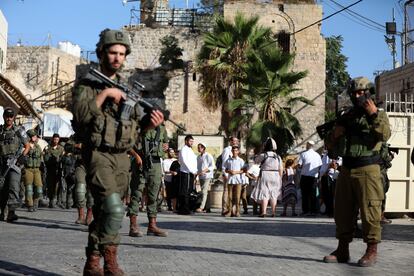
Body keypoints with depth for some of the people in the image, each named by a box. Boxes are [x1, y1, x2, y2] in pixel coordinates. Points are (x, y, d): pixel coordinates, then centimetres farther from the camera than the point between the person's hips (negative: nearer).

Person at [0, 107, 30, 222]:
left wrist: (22, 156, -7)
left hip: (14, 163, -3)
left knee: (14, 188, -15)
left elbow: (27, 146, 9)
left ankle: (11, 212, -20)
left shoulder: (19, 131, 5)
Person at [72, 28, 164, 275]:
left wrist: (150, 124, -4)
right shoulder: (87, 84, 0)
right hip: (98, 155, -5)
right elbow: (80, 114, -16)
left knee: (105, 211, 8)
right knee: (114, 207, -21)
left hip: (122, 157, 6)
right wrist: (105, 93, -19)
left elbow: (135, 124, 17)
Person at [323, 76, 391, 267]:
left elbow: (384, 135, -17)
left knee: (369, 211, -5)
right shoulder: (346, 117, 17)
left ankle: (371, 251, 3)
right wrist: (334, 135, 1)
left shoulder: (378, 114, 4)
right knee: (342, 211, 7)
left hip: (367, 171, -5)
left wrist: (374, 114, -20)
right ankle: (342, 250, 16)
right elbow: (329, 144, 22)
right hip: (346, 171, 6)